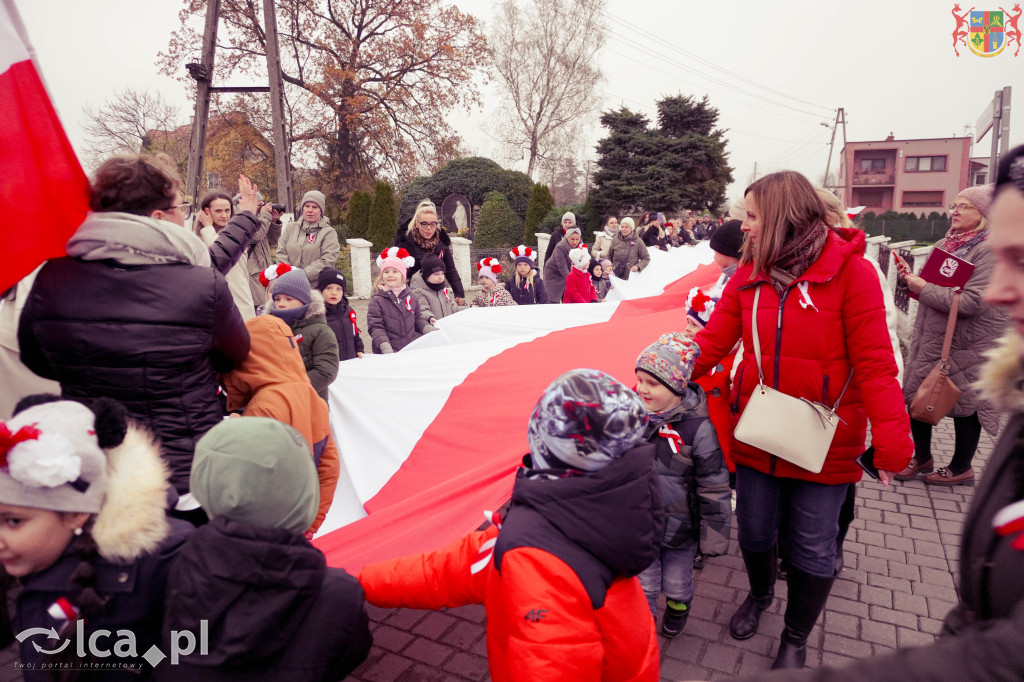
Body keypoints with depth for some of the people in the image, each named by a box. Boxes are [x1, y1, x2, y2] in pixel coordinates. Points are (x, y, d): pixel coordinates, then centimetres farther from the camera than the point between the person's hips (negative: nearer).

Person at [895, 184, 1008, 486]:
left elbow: (973, 302, -26)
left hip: (967, 345, -7)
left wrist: (923, 288, -21)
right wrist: (911, 277, 0)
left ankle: (961, 467, 28)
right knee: (916, 396, 11)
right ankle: (922, 458, 30)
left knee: (965, 405, 9)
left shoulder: (990, 250, -15)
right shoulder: (944, 244, 9)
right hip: (931, 339, 7)